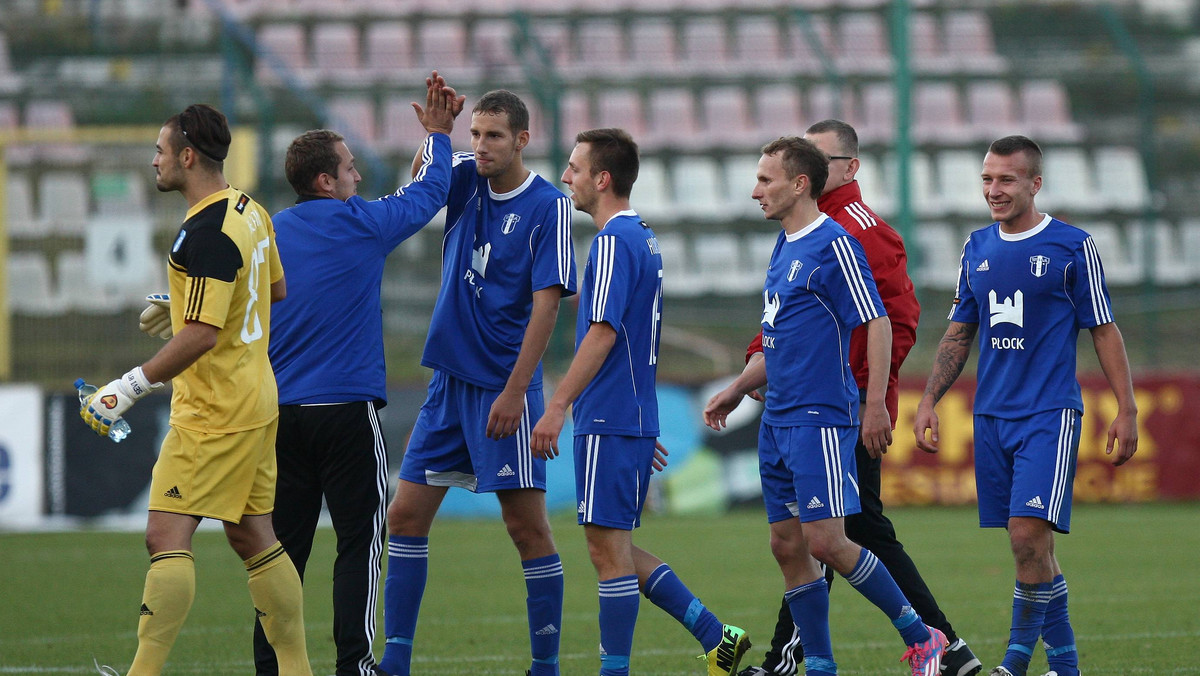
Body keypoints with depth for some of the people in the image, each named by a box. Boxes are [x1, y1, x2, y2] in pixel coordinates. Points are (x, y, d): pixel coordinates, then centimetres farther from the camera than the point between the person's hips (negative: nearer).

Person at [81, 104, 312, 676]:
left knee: (167, 537, -12)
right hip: (255, 399, 10)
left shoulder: (207, 233, -20)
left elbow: (201, 334, -25)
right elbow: (277, 289, 25)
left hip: (214, 411, -10)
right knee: (253, 537, 14)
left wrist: (130, 387, -22)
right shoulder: (250, 211, 10)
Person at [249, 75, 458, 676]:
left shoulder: (267, 234, 9)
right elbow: (429, 192, 9)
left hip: (281, 414, 5)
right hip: (346, 408, -5)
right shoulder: (361, 224, -5)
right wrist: (437, 134, 23)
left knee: (284, 544, 7)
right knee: (359, 538, -1)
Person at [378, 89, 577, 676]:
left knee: (527, 526, -5)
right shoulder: (465, 179, 8)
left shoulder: (547, 205, -9)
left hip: (504, 386, -6)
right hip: (449, 381, 6)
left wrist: (514, 391, -18)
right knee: (405, 516, 3)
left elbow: (545, 304, -13)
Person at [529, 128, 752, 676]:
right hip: (634, 417, 10)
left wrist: (558, 406, -21)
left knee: (609, 548, -5)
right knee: (616, 548, 13)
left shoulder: (614, 241, -13)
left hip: (609, 422, -10)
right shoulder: (642, 239, 17)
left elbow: (603, 332, -21)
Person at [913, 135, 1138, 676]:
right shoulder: (977, 250, 11)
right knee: (1027, 542, 5)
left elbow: (1104, 332, 0)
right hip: (992, 416, 5)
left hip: (1050, 413, -5)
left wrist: (1126, 411, -4)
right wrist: (929, 400, 9)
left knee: (1028, 532, -17)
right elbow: (959, 333, 18)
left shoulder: (1072, 247, -3)